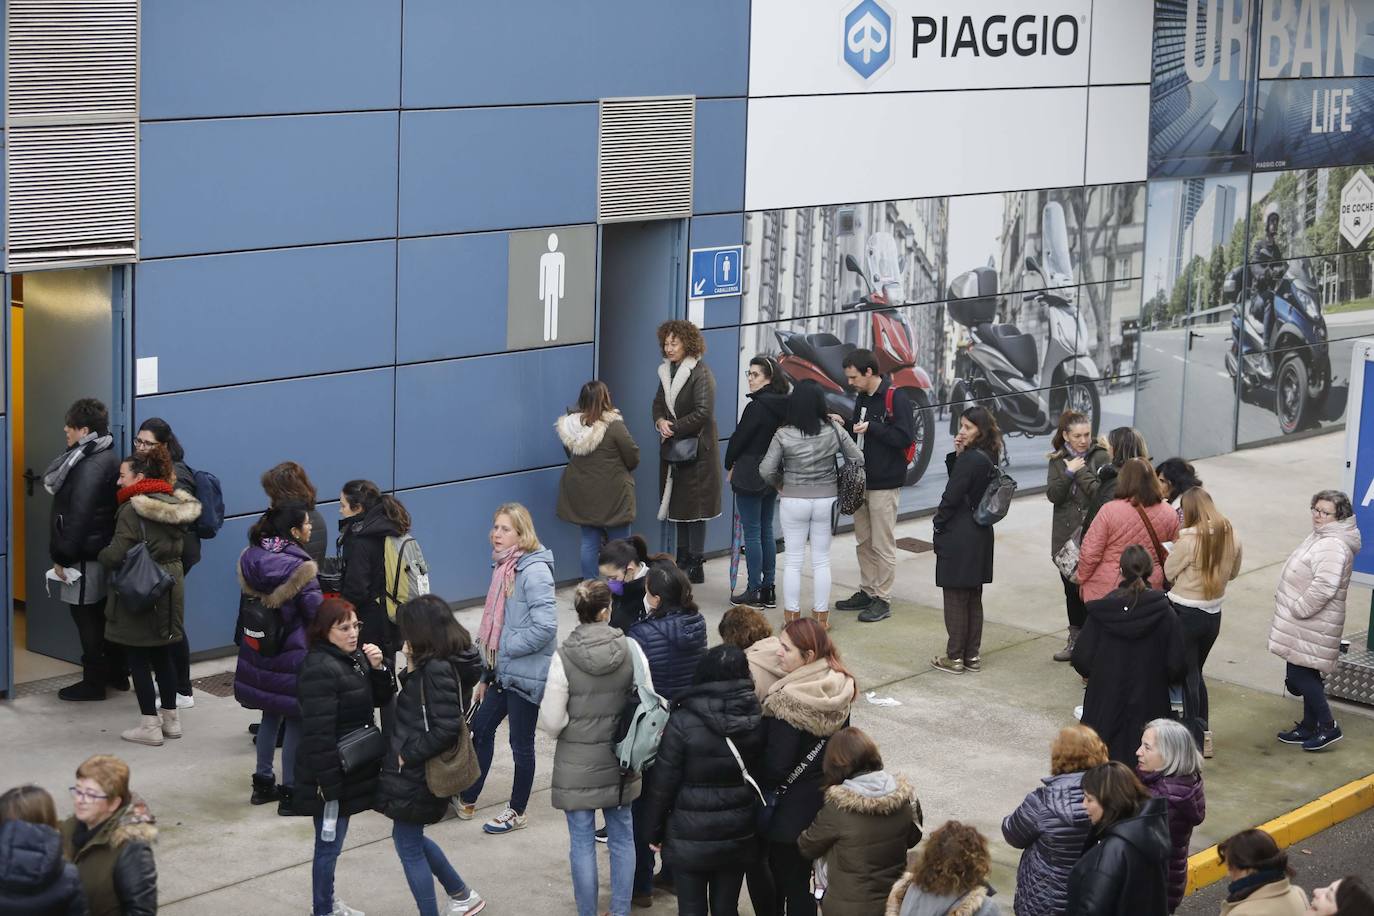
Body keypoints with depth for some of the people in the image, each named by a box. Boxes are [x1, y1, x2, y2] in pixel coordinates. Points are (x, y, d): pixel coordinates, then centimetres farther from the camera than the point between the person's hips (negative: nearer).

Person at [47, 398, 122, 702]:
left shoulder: (89, 467, -22)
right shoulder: (107, 458, 10)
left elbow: (77, 516, -24)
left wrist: (61, 556, -18)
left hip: (86, 556, -10)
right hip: (104, 551, 10)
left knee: (87, 617, -1)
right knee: (104, 614, 18)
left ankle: (93, 683, 6)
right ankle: (117, 673, 27)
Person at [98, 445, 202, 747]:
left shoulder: (133, 510, -18)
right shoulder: (175, 505, 6)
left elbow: (115, 555, -20)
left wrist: (101, 556, 0)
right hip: (170, 586, 8)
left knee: (138, 658, 2)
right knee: (162, 655, 17)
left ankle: (149, 725, 4)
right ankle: (170, 719, 23)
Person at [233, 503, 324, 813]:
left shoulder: (251, 558, -1)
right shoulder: (299, 566, -21)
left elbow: (249, 596, 10)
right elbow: (316, 612, -18)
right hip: (293, 654, -7)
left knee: (270, 714, 21)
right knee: (295, 719, 5)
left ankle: (263, 783, 29)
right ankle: (289, 792, 10)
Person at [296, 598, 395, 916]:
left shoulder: (354, 657, 5)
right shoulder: (320, 669, -23)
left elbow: (381, 699, 11)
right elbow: (318, 733, -26)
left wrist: (378, 668, -9)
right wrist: (329, 785, -25)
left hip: (351, 768, 9)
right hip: (331, 773, -9)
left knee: (332, 843, 22)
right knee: (329, 845, 2)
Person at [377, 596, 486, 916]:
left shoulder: (437, 669, -25)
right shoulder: (434, 663, 5)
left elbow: (446, 727, -28)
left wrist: (408, 754, -20)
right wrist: (411, 670, 0)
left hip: (415, 774, -10)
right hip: (417, 770, 10)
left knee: (409, 847, 5)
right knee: (411, 838, 25)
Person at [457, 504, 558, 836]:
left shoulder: (534, 572, -19)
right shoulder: (504, 568, 9)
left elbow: (545, 626, -27)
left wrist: (508, 647, -17)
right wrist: (486, 676, 17)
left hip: (527, 673, -9)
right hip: (503, 671, 9)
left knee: (521, 743, 5)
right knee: (480, 729, 15)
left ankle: (517, 812, 20)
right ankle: (467, 800, 29)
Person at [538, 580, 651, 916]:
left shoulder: (564, 656, -17)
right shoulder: (630, 648, -10)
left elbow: (551, 721, -14)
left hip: (577, 765, -3)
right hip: (621, 761, 3)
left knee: (582, 843, 8)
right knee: (621, 838, 17)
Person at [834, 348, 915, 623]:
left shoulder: (896, 398, -14)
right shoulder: (862, 397, 11)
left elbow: (905, 437, -20)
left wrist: (870, 427, -22)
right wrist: (846, 425, 2)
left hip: (884, 484, -8)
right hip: (861, 480, 8)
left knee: (882, 544, -2)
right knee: (863, 542, 14)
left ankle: (883, 600, 5)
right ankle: (867, 592, 24)